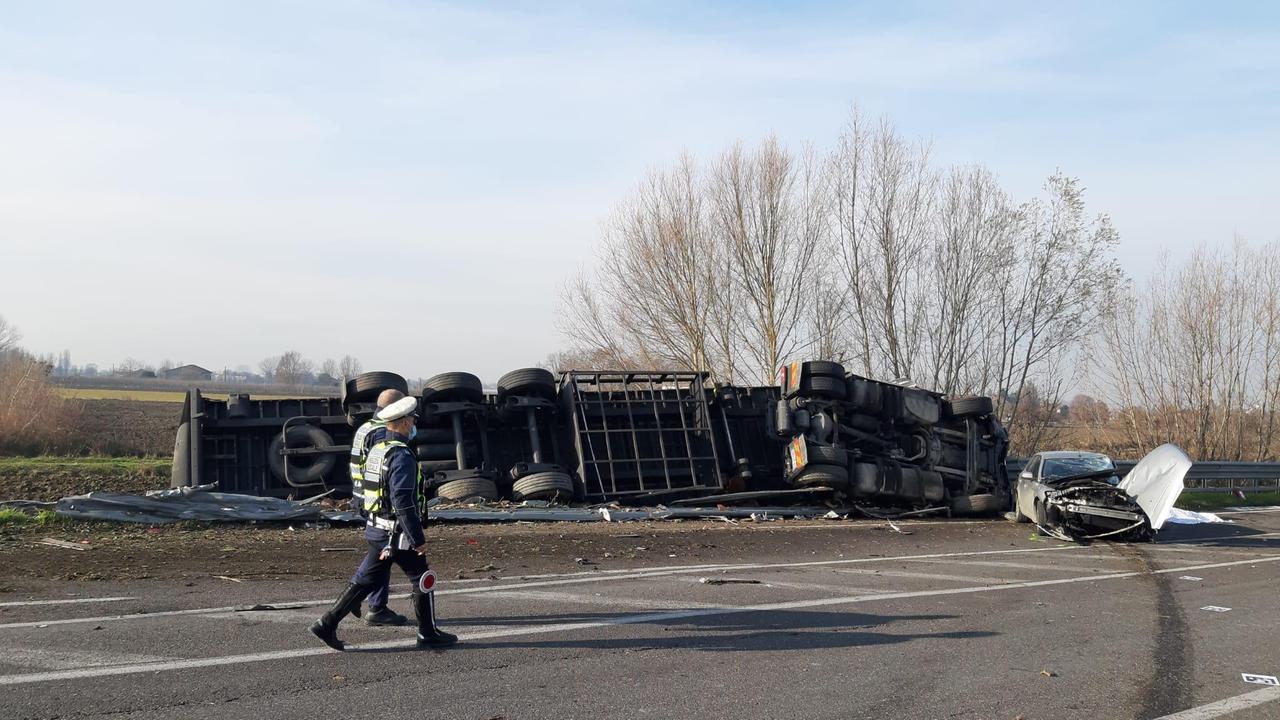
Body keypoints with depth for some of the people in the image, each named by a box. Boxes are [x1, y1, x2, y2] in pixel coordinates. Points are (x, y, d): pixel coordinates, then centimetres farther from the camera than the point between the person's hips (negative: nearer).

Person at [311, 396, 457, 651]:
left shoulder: (376, 449, 9)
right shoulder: (402, 455, -20)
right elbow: (403, 502, -24)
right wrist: (418, 539, -20)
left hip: (376, 530, 8)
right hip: (399, 533, -8)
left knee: (365, 580, 12)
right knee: (423, 581, 7)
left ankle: (327, 624, 9)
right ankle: (428, 634, 16)